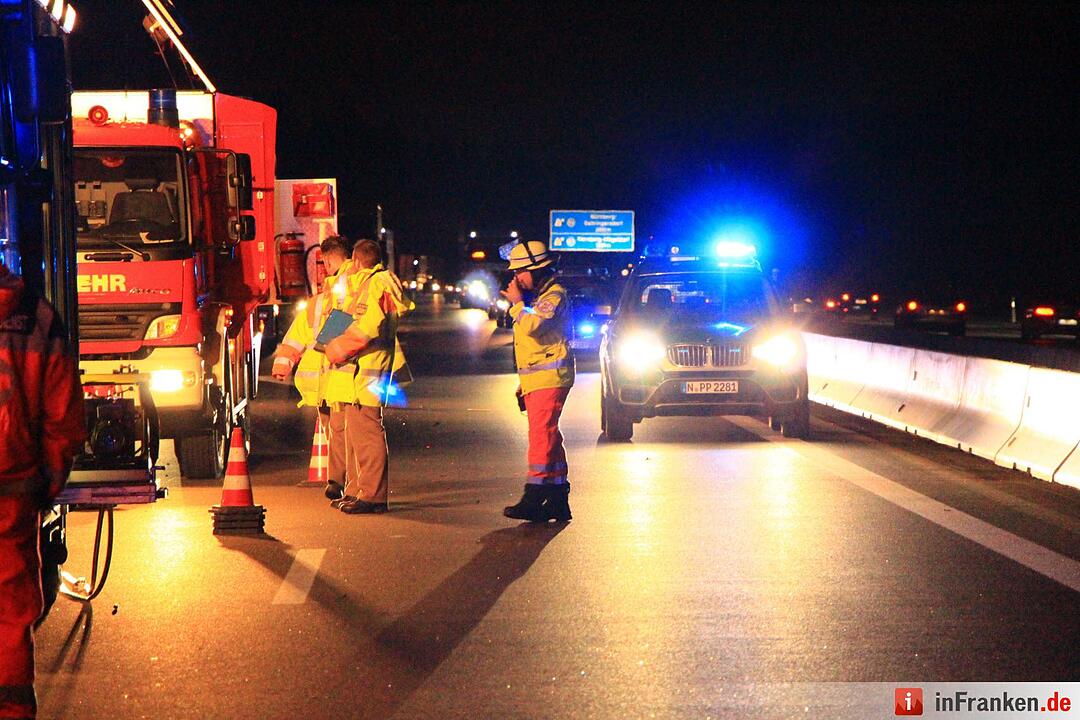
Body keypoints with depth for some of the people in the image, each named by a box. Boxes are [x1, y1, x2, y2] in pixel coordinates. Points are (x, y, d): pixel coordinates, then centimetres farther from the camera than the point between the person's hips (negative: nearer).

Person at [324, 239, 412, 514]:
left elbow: (366, 328, -22)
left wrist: (335, 350, -13)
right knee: (356, 432, 14)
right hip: (358, 374, 11)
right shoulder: (365, 284, 22)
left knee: (366, 433, -11)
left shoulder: (375, 285, -12)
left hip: (365, 375, -11)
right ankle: (357, 490, 20)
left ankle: (372, 496, -10)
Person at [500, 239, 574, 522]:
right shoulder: (534, 296, 22)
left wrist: (517, 303, -10)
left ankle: (534, 498, -19)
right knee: (548, 437, 9)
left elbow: (533, 326, -25)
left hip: (549, 379, -10)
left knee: (541, 435, -15)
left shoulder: (555, 294, -9)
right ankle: (558, 498, 12)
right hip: (536, 380, 10)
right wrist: (523, 382, 24)